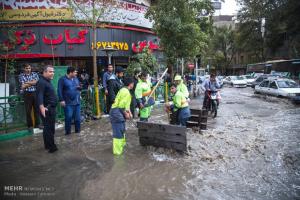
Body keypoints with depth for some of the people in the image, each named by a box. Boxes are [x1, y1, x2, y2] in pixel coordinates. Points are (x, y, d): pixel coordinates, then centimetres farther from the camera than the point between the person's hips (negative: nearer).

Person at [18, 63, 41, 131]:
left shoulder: (35, 74, 7)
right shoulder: (21, 76, 2)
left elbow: (36, 82, -9)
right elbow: (23, 85, -9)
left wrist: (27, 83, -8)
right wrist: (32, 82, -7)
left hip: (35, 93, 2)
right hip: (27, 94, -1)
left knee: (36, 109, 8)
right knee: (28, 111, 3)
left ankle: (37, 124, 19)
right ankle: (30, 125, 14)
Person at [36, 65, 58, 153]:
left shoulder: (48, 81, 16)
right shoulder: (41, 82, -16)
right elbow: (39, 95, -28)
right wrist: (42, 107, -41)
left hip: (51, 108, 11)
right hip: (47, 109, -11)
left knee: (50, 127, 18)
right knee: (49, 127, -5)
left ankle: (48, 145, 29)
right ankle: (51, 146, 3)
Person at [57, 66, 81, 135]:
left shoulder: (76, 78, 13)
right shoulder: (62, 79, -6)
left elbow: (79, 87, 24)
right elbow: (59, 90, -10)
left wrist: (79, 87, -1)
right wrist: (61, 100, -17)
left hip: (77, 101, 6)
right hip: (68, 103, -6)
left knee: (77, 117, 8)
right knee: (68, 117, -5)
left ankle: (77, 129, 20)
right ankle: (67, 131, 9)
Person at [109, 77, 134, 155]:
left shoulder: (125, 90, 15)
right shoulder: (125, 91, -17)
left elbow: (126, 104, 20)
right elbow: (121, 105, -22)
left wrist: (129, 112, 10)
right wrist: (126, 114, -10)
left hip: (119, 113, 11)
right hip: (116, 112, -11)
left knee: (121, 130, 24)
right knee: (118, 132, -3)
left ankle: (122, 145, 41)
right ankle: (117, 151, 6)